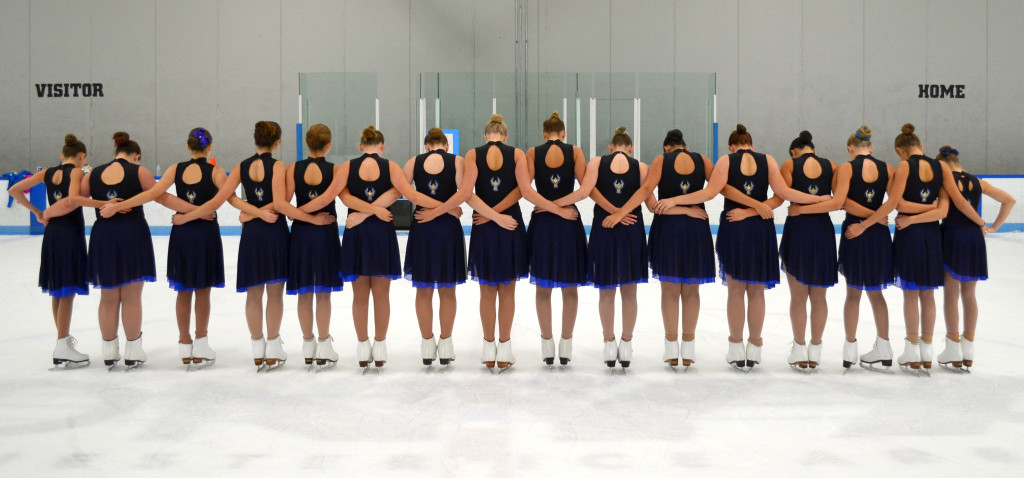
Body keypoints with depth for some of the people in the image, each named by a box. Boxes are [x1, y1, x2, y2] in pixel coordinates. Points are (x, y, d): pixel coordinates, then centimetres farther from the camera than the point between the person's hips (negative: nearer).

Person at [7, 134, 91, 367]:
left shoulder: (48, 172, 9)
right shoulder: (76, 171, -7)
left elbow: (14, 190, 7)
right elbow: (73, 200, -24)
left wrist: (37, 212, 9)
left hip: (52, 233, 7)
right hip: (70, 232, -7)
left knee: (57, 290, 16)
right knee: (68, 292, -3)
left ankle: (64, 338, 27)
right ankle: (62, 348, -2)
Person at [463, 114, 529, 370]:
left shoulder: (473, 154, -2)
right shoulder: (517, 154, -1)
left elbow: (467, 193, -14)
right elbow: (521, 189, -15)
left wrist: (493, 216, -13)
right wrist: (496, 213, -13)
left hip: (483, 229, 0)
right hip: (512, 227, 0)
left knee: (487, 291, 13)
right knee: (507, 291, 11)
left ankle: (488, 350, 19)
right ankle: (504, 352, 15)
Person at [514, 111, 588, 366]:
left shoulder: (532, 153, -1)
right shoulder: (575, 152, -1)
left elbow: (526, 190, -14)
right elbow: (585, 190, -11)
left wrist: (551, 207, -11)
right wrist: (560, 206, -9)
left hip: (541, 223, 0)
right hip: (570, 223, 0)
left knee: (543, 287, 12)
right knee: (569, 287, 11)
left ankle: (547, 345, 16)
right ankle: (566, 346, 15)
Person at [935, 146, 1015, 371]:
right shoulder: (977, 182, 8)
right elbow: (1009, 200, 10)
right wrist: (994, 227, 11)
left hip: (951, 236, -5)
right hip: (975, 238, 5)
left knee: (951, 295, 4)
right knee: (969, 295, 14)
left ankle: (954, 352, 8)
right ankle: (968, 352, 19)